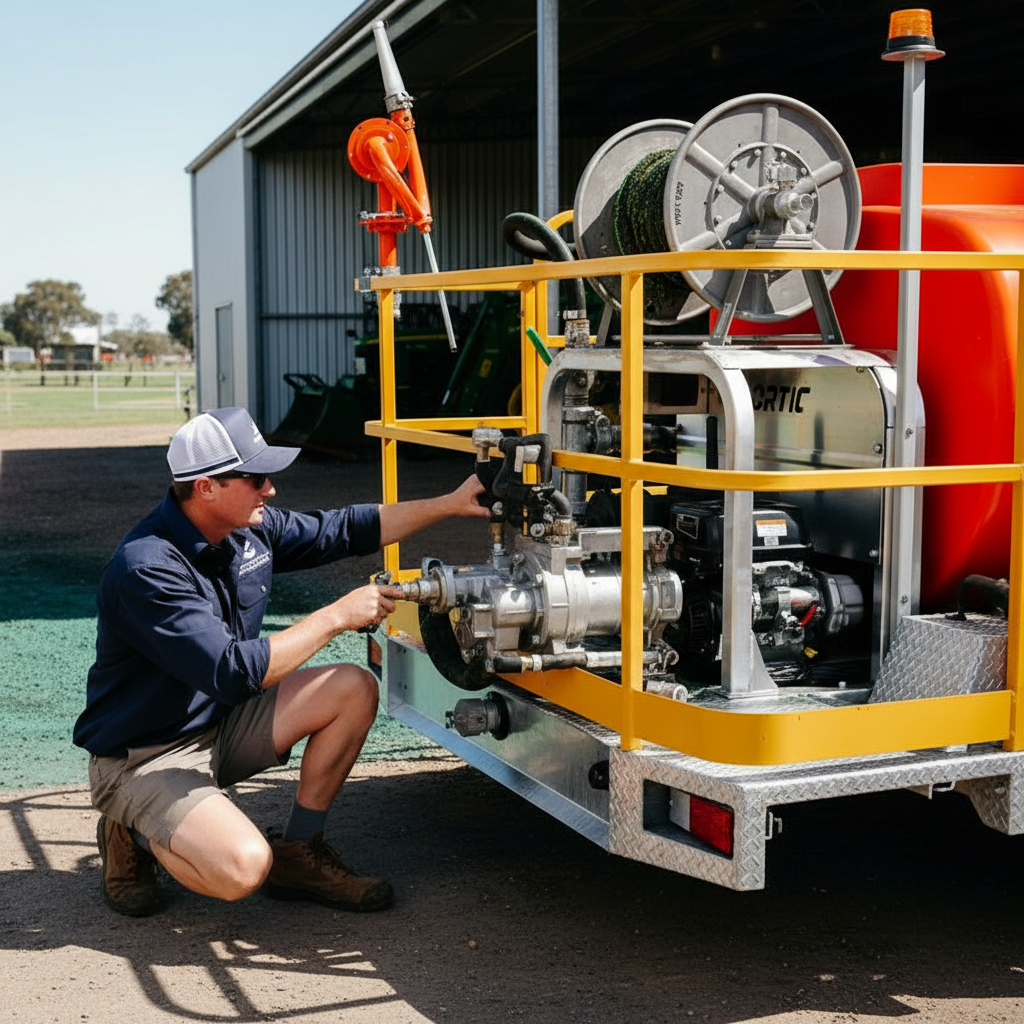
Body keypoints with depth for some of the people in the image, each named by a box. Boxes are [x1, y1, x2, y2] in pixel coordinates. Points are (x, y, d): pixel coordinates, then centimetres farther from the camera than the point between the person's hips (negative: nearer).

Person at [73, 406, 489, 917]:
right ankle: (133, 837, 3)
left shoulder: (250, 528, -3)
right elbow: (234, 672, -34)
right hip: (144, 756, -9)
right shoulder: (146, 568, -29)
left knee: (354, 689, -3)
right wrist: (336, 617, -28)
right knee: (242, 867, -30)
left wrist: (451, 504, 5)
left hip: (220, 723, 9)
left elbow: (345, 529, 10)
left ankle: (297, 853, 7)